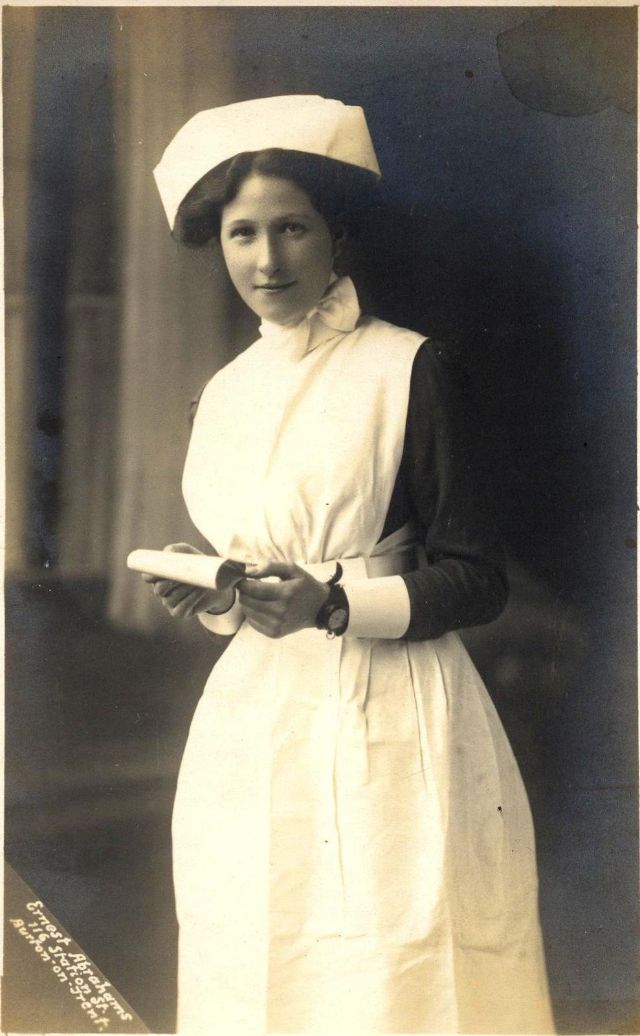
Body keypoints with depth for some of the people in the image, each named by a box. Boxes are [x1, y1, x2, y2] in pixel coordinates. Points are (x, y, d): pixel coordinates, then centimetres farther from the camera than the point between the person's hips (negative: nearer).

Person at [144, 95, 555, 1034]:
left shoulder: (410, 370, -6)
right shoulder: (223, 393, 12)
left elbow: (476, 578, -6)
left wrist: (333, 605, -19)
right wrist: (214, 599, -1)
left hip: (391, 734, -5)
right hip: (251, 732, 5)